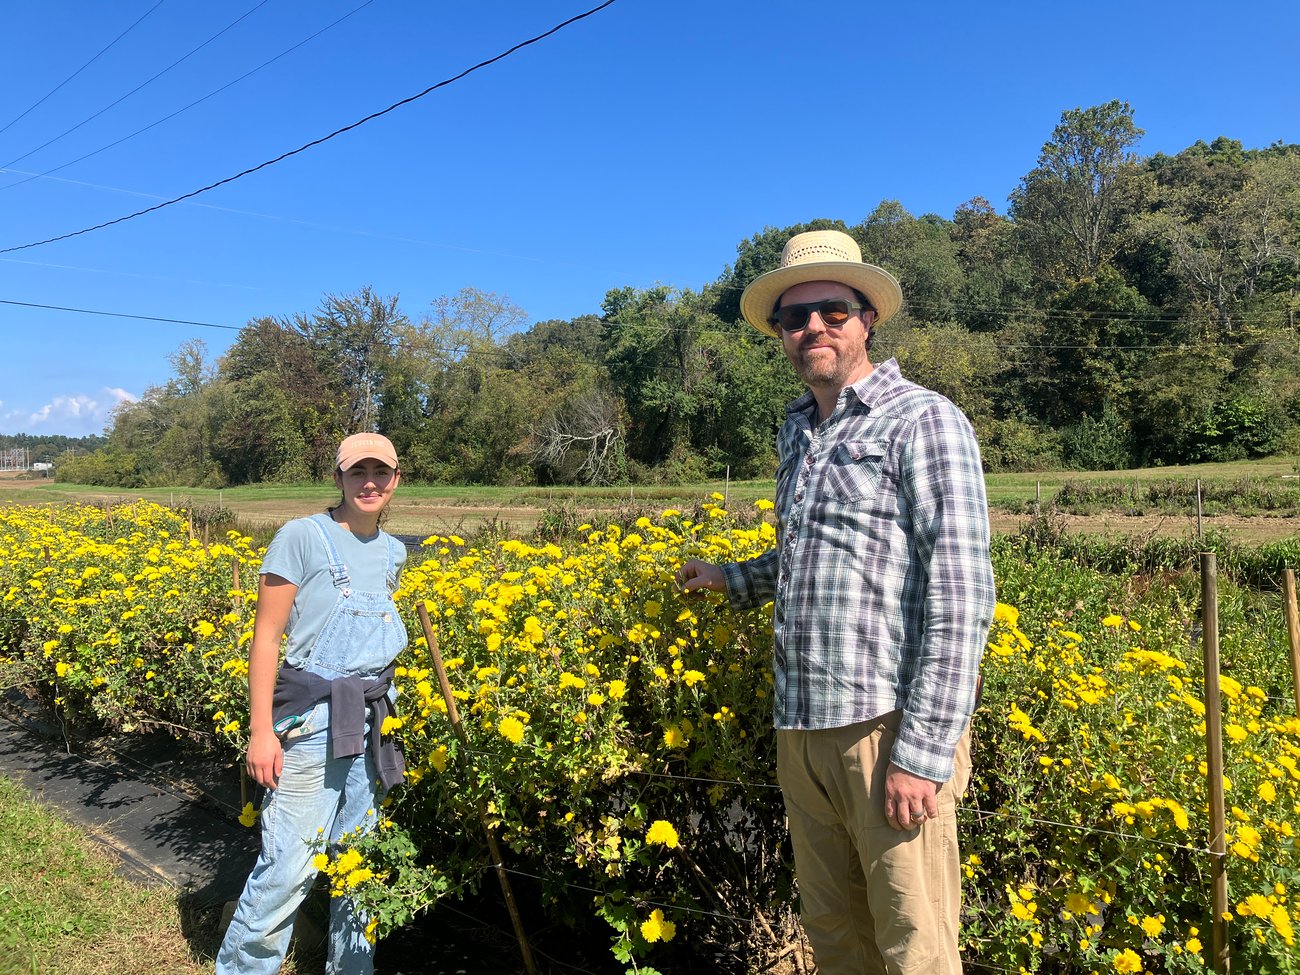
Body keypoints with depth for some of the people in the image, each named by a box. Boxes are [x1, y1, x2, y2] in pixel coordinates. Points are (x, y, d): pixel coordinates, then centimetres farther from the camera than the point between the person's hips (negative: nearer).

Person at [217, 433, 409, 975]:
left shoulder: (393, 552, 9)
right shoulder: (301, 537, -9)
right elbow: (265, 636, -9)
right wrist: (261, 731, -14)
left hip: (374, 720, 6)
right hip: (314, 718, -6)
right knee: (289, 864, -3)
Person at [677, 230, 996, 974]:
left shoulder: (924, 421, -8)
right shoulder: (797, 433, 15)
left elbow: (963, 595, -15)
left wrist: (924, 751, -18)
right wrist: (733, 580, 32)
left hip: (886, 727, -7)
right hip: (801, 732, 7)